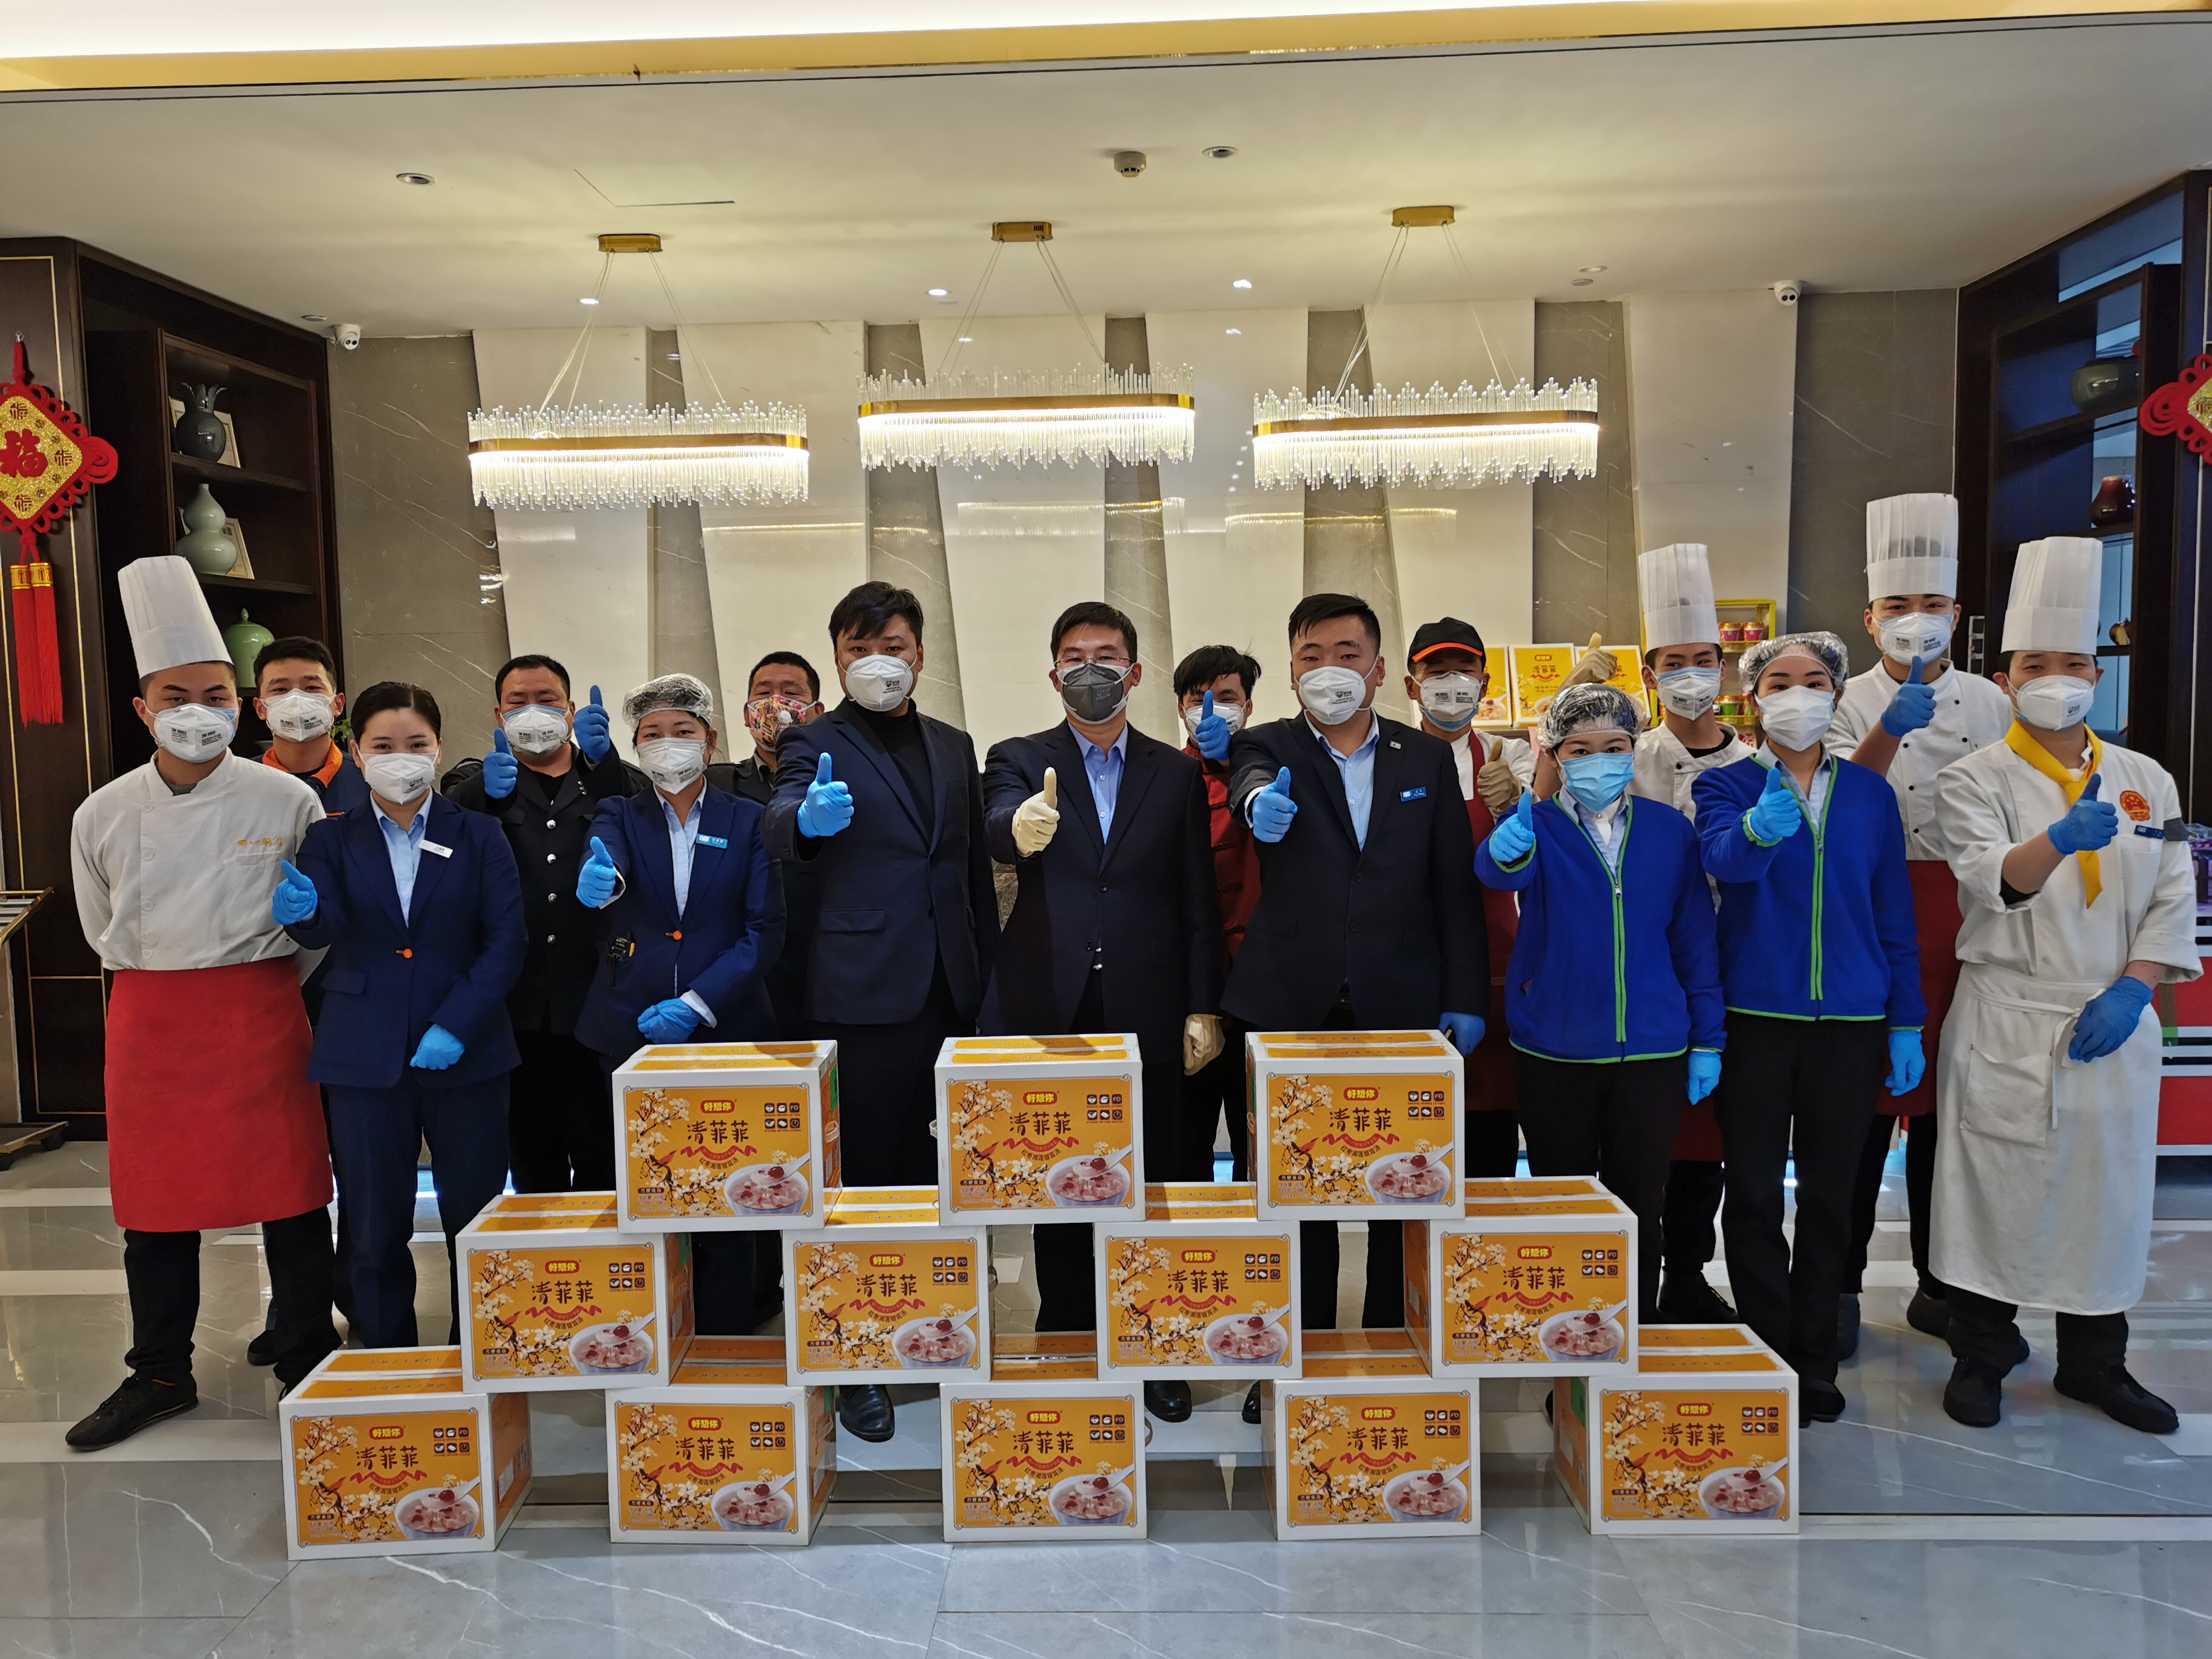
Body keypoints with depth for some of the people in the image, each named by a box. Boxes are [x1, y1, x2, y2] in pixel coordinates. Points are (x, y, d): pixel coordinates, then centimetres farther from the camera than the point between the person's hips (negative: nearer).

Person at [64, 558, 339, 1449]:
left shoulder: (288, 801, -8)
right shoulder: (103, 815, -1)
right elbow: (104, 933, 13)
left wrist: (253, 984, 5)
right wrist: (170, 984, 11)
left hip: (262, 1014, -2)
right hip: (149, 1023, 3)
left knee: (290, 1193, 4)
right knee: (154, 1207, 12)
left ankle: (308, 1366, 21)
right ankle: (159, 1376, 29)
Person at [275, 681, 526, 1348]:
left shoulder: (479, 836, 4)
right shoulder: (332, 840, 6)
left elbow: (506, 940, -3)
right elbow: (323, 929, -11)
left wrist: (457, 1026, -14)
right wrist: (302, 910, -34)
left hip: (466, 1054, 0)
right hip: (366, 1059, 1)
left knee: (475, 1219, 5)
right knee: (377, 1227, 7)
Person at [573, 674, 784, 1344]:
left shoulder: (748, 822, 6)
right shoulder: (620, 815, 8)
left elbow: (764, 930, -2)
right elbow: (604, 858, -17)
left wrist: (696, 1004, -14)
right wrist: (600, 878, -41)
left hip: (725, 1031, 0)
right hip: (629, 1032, 1)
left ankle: (725, 1345, 16)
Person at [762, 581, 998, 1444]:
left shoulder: (953, 747, 13)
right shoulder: (815, 742, -1)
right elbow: (781, 821, -21)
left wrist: (989, 977, 10)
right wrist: (807, 818, -45)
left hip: (949, 990, 4)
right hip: (865, 991, -4)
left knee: (925, 1171, 13)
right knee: (865, 1175, 2)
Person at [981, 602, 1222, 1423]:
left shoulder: (1176, 772, 10)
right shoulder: (1019, 761, 6)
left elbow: (1198, 900, 7)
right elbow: (996, 825, -18)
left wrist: (1203, 1009, 1)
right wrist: (1019, 826, -42)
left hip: (1146, 1011, 1)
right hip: (1050, 1009, -1)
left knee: (1150, 1184, 7)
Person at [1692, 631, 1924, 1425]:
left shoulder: (1870, 793, 7)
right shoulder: (1726, 786, -1)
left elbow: (1894, 912, 8)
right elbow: (1724, 860, -23)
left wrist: (1905, 1023, 5)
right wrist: (1763, 825, -46)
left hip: (1850, 1021, 2)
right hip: (1754, 1016, -2)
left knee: (1829, 1194, 10)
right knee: (1754, 1193, 5)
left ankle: (1815, 1360, 24)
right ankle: (1769, 1359, 19)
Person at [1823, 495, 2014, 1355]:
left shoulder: (1990, 703, 10)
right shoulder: (1853, 701, 0)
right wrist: (1888, 730, -31)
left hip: (1966, 916, 3)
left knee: (1946, 1099, 10)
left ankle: (1940, 1285, 24)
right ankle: (1839, 1286, 11)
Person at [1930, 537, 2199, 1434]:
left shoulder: (2145, 780, 10)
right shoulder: (1974, 780, -3)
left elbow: (2173, 901, 8)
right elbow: (1992, 881, -19)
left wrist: (2132, 988, -7)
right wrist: (2059, 839, -39)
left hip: (2113, 1026, 4)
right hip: (2007, 1027, -4)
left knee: (2108, 1189, 11)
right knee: (1994, 1190, 1)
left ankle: (2094, 1364, 29)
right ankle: (1980, 1359, 18)